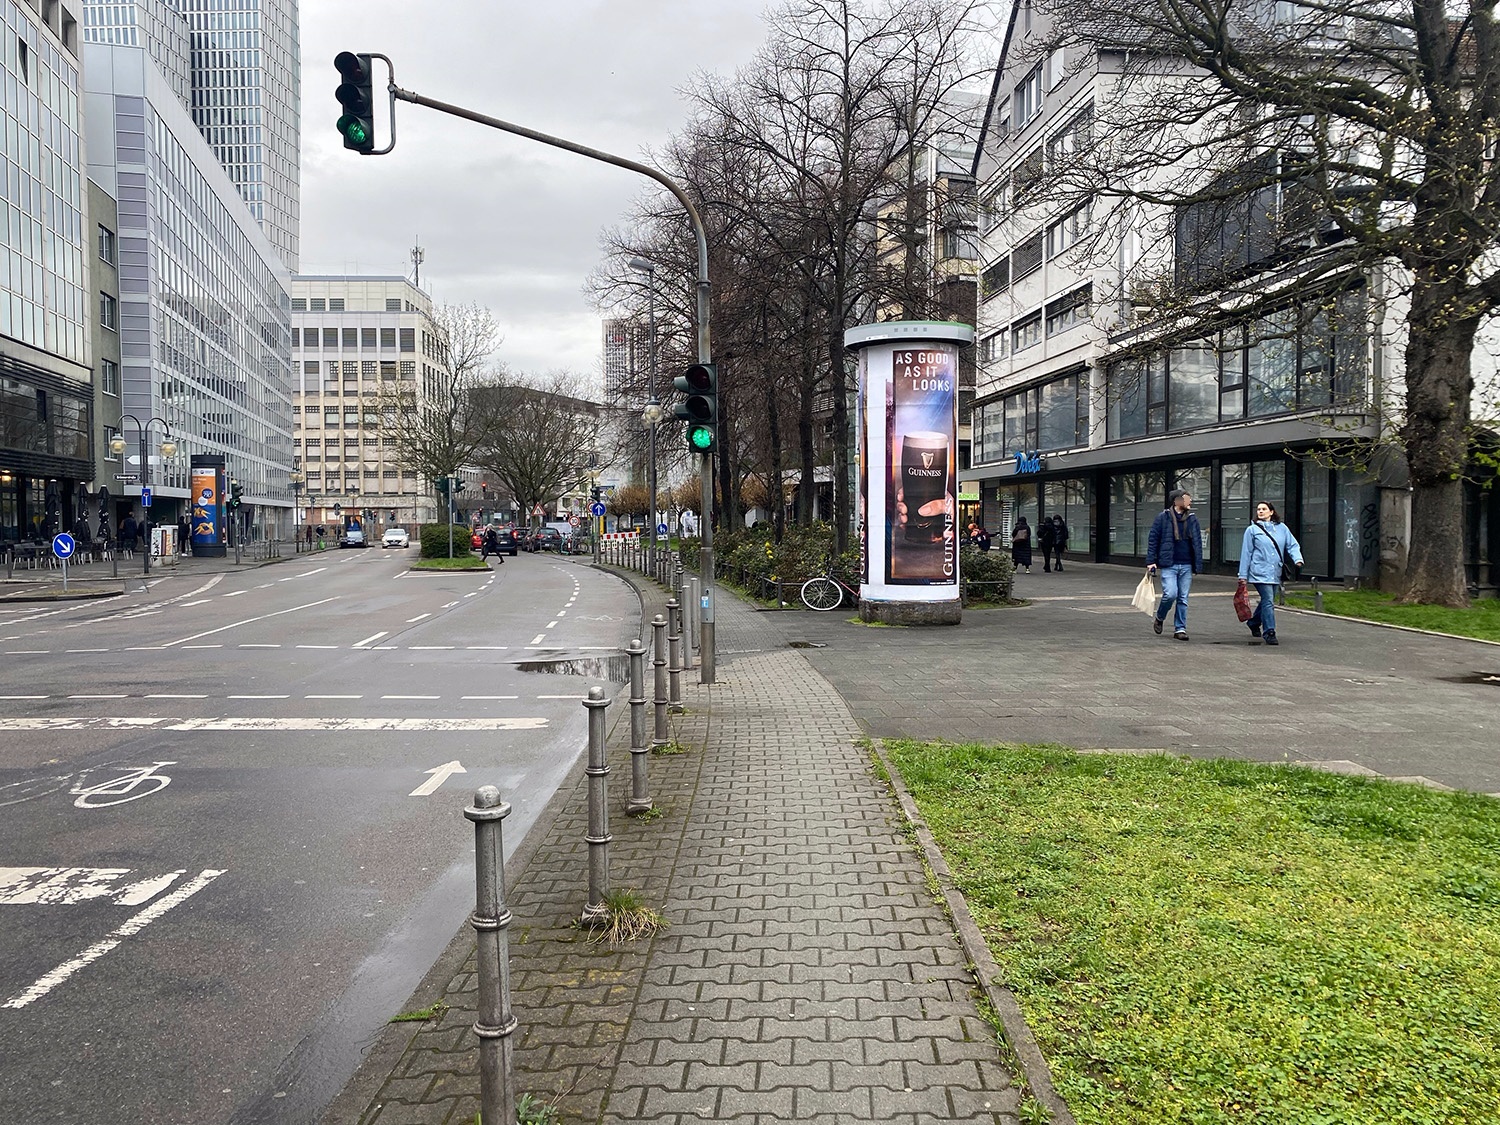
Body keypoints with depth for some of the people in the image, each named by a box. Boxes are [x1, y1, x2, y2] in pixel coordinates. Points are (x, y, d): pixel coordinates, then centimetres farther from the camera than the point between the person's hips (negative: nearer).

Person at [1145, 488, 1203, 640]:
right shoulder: (1163, 518, -2)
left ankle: (1180, 629, 12)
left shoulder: (1192, 519, 8)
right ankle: (1160, 618, 14)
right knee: (1170, 594, -14)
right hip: (1168, 565, -4)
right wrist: (1151, 561, -5)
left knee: (1183, 599, 5)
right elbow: (1152, 539, 1)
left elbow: (1197, 542, 11)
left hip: (1186, 566, 4)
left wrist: (1198, 565, 4)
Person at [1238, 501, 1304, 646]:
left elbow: (1292, 545, 12)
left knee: (1267, 601, 16)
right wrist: (1243, 575, 1)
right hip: (1260, 572, -4)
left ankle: (1254, 623, 38)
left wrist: (1298, 559, -9)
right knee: (1268, 601, -14)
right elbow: (1246, 553, 3)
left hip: (1276, 573, 4)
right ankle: (1269, 632, -11)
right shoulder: (1252, 530, 2)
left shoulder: (1282, 528, 10)